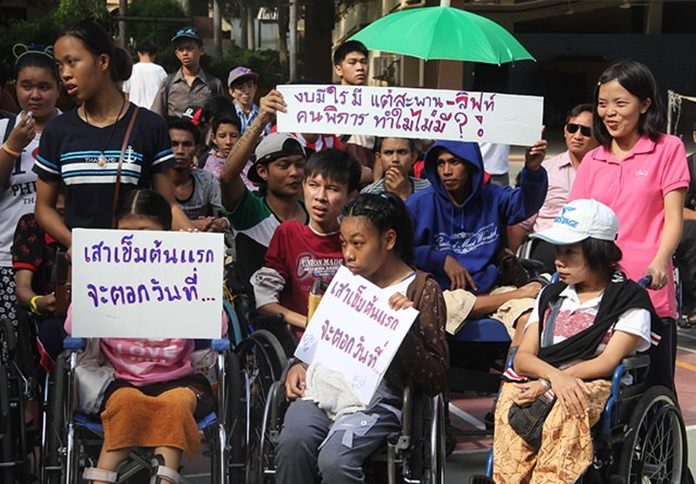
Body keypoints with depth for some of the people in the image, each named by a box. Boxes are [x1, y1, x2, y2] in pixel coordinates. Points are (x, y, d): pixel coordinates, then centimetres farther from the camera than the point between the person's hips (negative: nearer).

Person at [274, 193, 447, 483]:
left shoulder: (422, 289, 4)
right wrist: (299, 364, 9)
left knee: (334, 460, -33)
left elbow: (435, 382, -1)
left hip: (375, 401, -4)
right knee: (292, 443, -29)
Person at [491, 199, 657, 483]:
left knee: (567, 411, -40)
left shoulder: (630, 300, 9)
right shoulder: (551, 296, 24)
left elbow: (608, 362, -4)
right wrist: (554, 376, -13)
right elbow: (522, 359, 11)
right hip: (544, 386, 4)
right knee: (510, 396, -33)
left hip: (596, 387, -3)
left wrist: (546, 383, -14)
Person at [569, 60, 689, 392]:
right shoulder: (592, 160, 16)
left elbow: (673, 217, -4)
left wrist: (659, 262, -21)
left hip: (648, 290, -4)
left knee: (655, 388, -1)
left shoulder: (668, 149, 3)